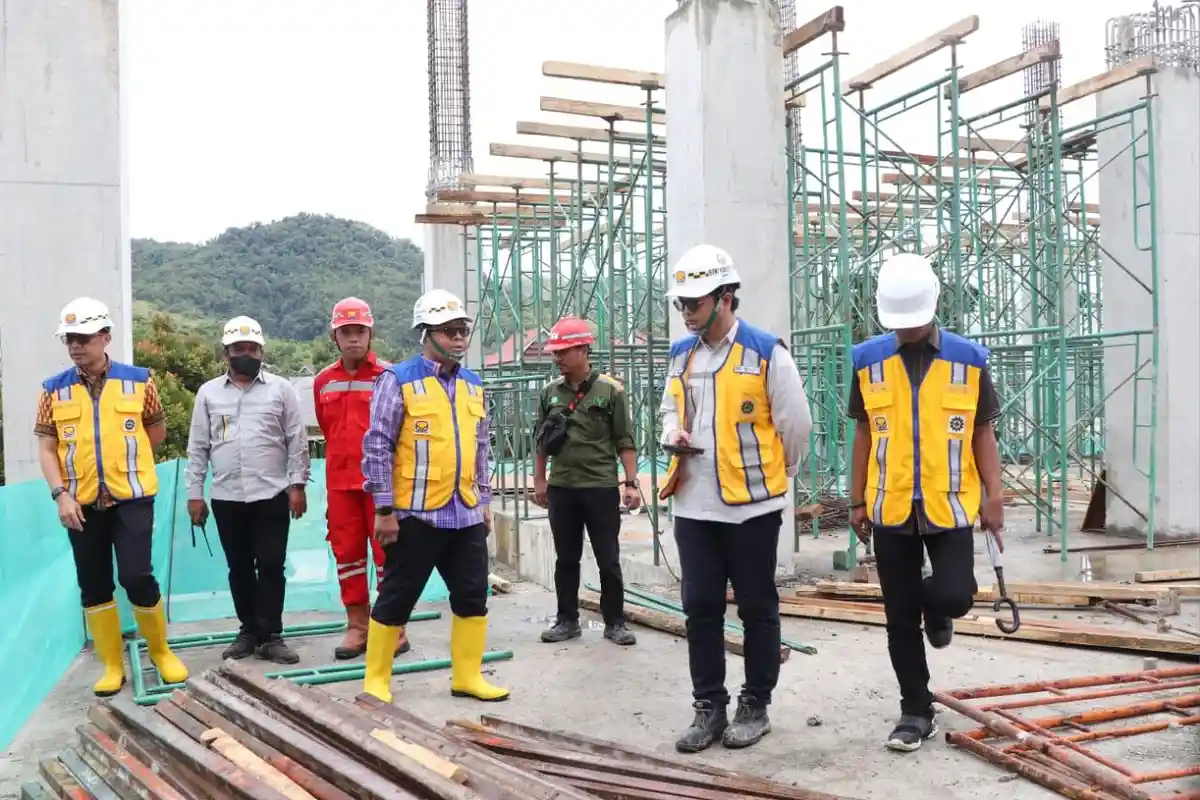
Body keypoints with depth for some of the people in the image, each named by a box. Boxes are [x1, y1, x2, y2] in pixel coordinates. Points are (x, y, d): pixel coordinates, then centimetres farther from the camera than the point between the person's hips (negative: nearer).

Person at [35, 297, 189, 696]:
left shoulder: (138, 380, 0)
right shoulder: (54, 389, 2)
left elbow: (157, 431, 12)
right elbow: (46, 447, 1)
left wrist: (125, 457, 7)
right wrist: (61, 494, -10)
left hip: (132, 498, -2)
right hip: (82, 503, 2)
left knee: (136, 576, -8)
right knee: (93, 586, 7)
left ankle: (161, 652, 14)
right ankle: (112, 667, 20)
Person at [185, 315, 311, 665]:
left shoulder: (281, 389, 2)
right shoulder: (208, 393, 7)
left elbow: (297, 441, 0)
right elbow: (198, 448, 8)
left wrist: (297, 484, -6)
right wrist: (194, 493, 4)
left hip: (272, 495, -2)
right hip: (226, 498, 2)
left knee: (271, 566, -1)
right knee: (239, 568, 10)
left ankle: (271, 636, 6)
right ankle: (248, 631, 22)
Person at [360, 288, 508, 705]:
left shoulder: (472, 384, 12)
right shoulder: (399, 380, -7)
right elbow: (377, 447, -9)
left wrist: (484, 501, 17)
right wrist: (384, 510, -12)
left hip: (465, 514, 6)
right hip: (416, 514, -6)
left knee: (473, 596, 10)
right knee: (396, 599, 4)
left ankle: (467, 676, 24)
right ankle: (376, 680, 18)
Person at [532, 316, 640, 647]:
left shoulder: (610, 390, -5)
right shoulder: (550, 392, 6)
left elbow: (625, 442, -4)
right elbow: (541, 440, 13)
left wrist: (631, 484, -8)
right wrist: (539, 481, 10)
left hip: (601, 488, -3)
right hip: (561, 489, 3)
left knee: (609, 560, 4)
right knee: (566, 559, 11)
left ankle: (615, 622, 15)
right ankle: (567, 620, 22)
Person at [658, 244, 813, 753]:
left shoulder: (765, 352, -9)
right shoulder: (680, 355, 9)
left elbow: (795, 425, -4)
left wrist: (775, 475, 7)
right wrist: (674, 434, -1)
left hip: (752, 504, -5)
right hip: (693, 506, 5)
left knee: (757, 609, 7)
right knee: (700, 607, 9)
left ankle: (755, 707, 22)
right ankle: (709, 708, 21)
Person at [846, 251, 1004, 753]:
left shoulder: (967, 360, 0)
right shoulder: (869, 361, 2)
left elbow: (983, 434, 5)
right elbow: (864, 435, 7)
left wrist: (994, 497, -1)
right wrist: (857, 501, 6)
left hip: (950, 505, -1)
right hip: (890, 510, 1)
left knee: (954, 595, -13)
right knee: (900, 619, 6)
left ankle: (937, 611, 26)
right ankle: (915, 712, 21)